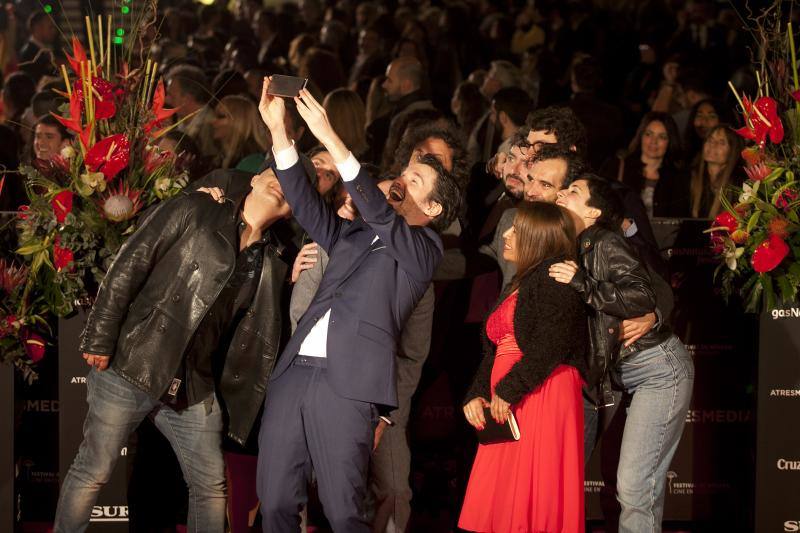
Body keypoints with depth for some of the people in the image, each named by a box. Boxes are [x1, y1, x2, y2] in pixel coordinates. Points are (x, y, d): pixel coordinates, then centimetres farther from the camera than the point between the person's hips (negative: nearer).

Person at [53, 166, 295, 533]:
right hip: (133, 366, -5)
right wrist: (100, 339, -11)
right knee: (93, 471, -1)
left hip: (195, 389, 5)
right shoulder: (194, 212, -2)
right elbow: (129, 266, -6)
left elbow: (263, 335, 12)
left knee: (211, 485, 6)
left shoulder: (273, 263, 12)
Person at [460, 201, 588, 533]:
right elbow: (494, 350, 22)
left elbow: (551, 345, -18)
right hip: (506, 406, 9)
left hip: (543, 395, -9)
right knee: (501, 500, 5)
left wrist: (507, 391, -15)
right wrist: (476, 394, 5)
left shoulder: (553, 275, -4)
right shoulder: (517, 287, 25)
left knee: (533, 497, -10)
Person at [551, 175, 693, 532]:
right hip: (633, 373, 9)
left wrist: (582, 284, -24)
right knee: (643, 486, 10)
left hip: (660, 369, -9)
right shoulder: (579, 250, 14)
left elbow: (643, 297, -21)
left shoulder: (605, 243, -11)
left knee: (633, 486, -11)